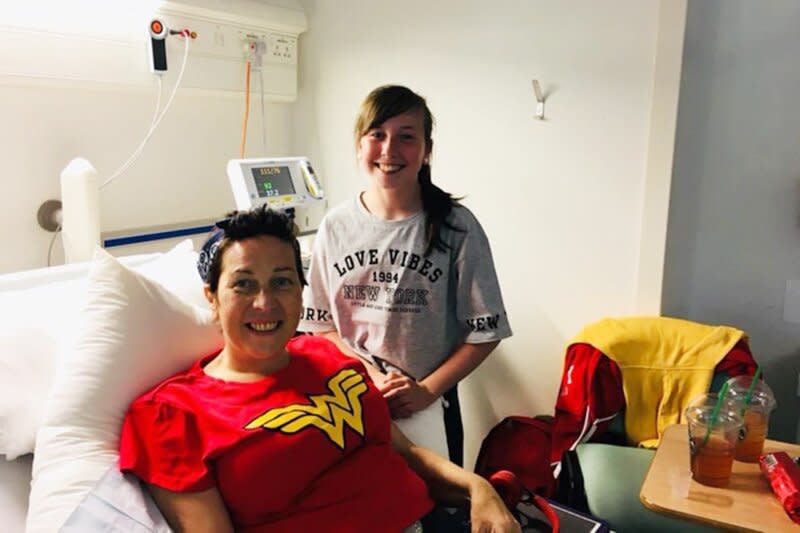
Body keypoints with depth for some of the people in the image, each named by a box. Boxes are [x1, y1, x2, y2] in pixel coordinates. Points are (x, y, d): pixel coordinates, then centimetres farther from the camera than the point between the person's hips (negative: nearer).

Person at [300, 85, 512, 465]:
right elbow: (320, 324, 2)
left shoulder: (457, 227, -11)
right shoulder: (336, 226, -3)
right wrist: (369, 374, -11)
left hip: (428, 404, -1)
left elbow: (483, 332, -8)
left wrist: (427, 390, -15)